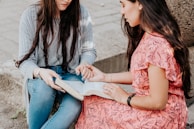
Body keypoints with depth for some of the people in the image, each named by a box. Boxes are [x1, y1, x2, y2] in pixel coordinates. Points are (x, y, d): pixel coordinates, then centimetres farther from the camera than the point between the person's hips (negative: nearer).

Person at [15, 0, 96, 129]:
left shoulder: (81, 13, -4)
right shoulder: (31, 15, -8)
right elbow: (25, 60, -7)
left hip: (71, 74, 1)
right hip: (40, 76, 0)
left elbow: (89, 50, 8)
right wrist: (40, 72, -29)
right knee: (44, 87, -37)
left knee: (74, 106, -33)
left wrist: (84, 64, -15)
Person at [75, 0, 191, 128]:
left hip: (161, 117, -8)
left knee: (92, 107, -2)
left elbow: (158, 102, -25)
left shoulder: (156, 45, -29)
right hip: (149, 104, 8)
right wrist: (105, 77, 9)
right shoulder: (149, 35, 1)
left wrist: (125, 98, -10)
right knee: (91, 102, 7)